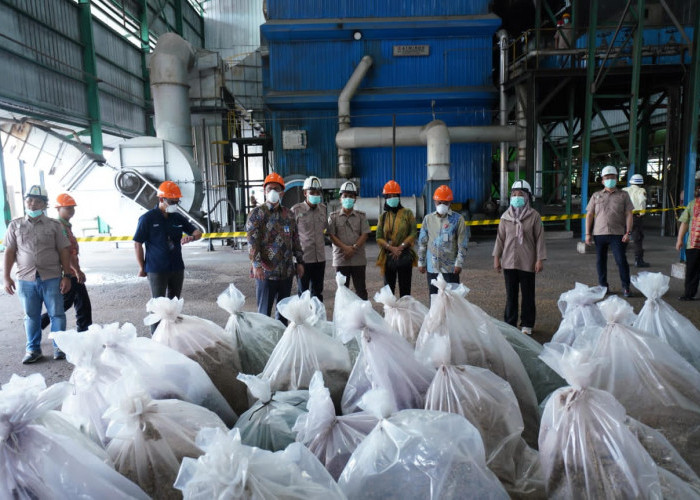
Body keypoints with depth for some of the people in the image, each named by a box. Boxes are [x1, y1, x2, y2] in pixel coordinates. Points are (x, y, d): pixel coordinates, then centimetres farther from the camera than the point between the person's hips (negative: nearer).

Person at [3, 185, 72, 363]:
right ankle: (33, 349, 22)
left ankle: (59, 346, 16)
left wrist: (67, 276, -3)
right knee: (31, 316, 10)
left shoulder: (54, 225, 4)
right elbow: (10, 252, 8)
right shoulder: (15, 225, 8)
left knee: (57, 314, 3)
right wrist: (7, 277, 2)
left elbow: (64, 252, 3)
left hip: (51, 278, -1)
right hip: (26, 280, 1)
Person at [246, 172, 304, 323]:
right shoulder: (257, 212, -4)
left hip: (287, 271, 5)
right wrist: (256, 264, -20)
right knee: (264, 311, 1)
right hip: (266, 271, -5)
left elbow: (295, 239, 16)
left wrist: (300, 261, 12)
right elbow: (252, 240, -12)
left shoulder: (288, 214, 12)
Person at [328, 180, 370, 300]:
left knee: (361, 289, 6)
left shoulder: (361, 216, 7)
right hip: (341, 259, 0)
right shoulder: (334, 216, 6)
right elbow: (332, 235, -3)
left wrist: (354, 248, -15)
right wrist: (345, 248, -15)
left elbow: (365, 234, -1)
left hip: (359, 259, 0)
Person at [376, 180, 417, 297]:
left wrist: (400, 247, -14)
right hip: (388, 257, 2)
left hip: (405, 256, -2)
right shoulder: (383, 216, 9)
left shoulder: (407, 213, 3)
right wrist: (391, 248, -14)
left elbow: (413, 234, -4)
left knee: (405, 289, 4)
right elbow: (379, 238, 2)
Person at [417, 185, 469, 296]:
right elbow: (422, 242, 10)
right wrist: (421, 262, 8)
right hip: (432, 267, 3)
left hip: (450, 268, -3)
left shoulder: (457, 219, -2)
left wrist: (459, 263, -9)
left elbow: (462, 244, -3)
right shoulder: (428, 219, 6)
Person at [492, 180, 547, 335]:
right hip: (509, 262, 2)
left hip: (527, 263, -2)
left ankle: (527, 325, 20)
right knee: (511, 295, 10)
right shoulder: (506, 216, 4)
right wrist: (496, 257, 4)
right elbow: (500, 237, 8)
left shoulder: (534, 216, -3)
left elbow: (539, 238, -3)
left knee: (528, 295, 9)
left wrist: (539, 260, -7)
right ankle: (510, 324, 20)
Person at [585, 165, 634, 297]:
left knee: (621, 260, -6)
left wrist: (628, 232, -6)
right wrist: (588, 234, 2)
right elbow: (589, 215, 9)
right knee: (600, 261, 7)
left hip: (617, 234, -2)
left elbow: (629, 215, 4)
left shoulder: (623, 195, 8)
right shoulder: (596, 196, 12)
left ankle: (626, 287, 6)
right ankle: (603, 286, 18)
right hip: (599, 233, 2)